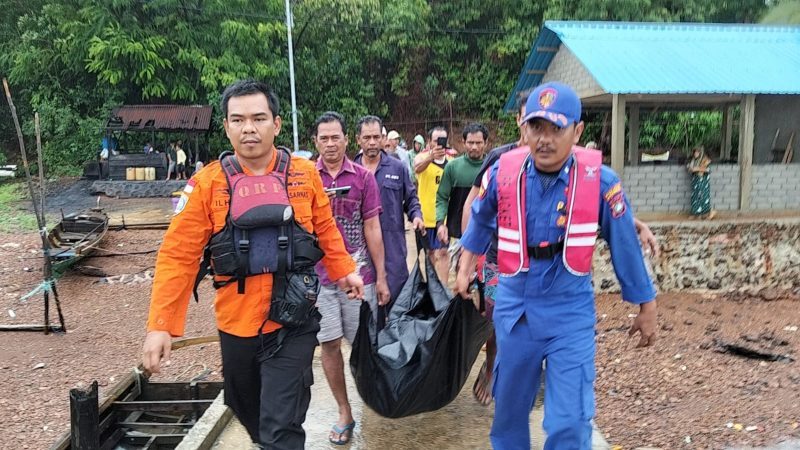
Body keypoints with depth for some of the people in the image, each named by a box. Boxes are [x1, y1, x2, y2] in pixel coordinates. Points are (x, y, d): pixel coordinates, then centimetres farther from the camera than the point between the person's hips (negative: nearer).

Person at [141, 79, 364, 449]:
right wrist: (161, 324, -13)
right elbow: (178, 255, -9)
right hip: (236, 324, 2)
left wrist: (345, 270, 10)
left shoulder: (305, 174, -5)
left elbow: (325, 231, 10)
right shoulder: (206, 183, -8)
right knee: (247, 410, 23)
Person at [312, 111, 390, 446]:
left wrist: (381, 277, 1)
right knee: (329, 344, 5)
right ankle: (344, 414, 21)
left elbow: (372, 228, 2)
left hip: (358, 273, -1)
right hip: (318, 274, 1)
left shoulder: (363, 177, 1)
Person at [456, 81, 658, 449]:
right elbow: (481, 219, 11)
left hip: (570, 313, -2)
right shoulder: (503, 172, -11)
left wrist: (646, 308, 5)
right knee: (509, 407, 19)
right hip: (513, 307, 2)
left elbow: (624, 244, -3)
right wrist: (465, 268, 19)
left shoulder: (599, 180, -15)